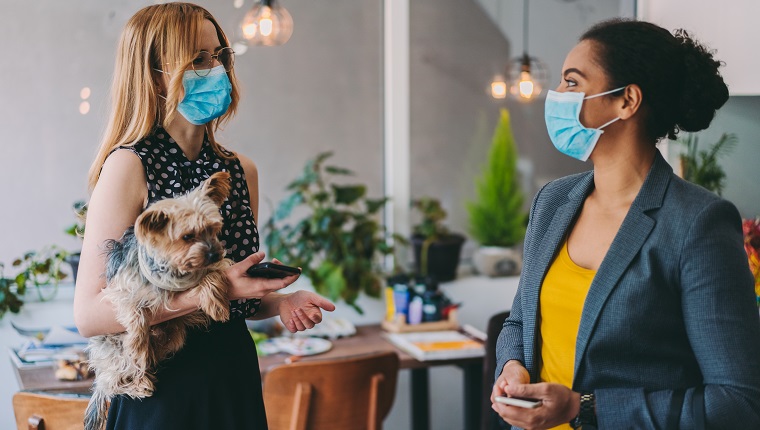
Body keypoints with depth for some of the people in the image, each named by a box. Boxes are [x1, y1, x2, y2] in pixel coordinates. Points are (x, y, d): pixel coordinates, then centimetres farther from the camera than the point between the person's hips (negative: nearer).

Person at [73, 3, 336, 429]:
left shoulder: (241, 170, 5)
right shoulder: (129, 166, -13)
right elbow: (89, 314, -19)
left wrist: (279, 302, -3)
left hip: (235, 377, 6)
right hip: (161, 389, -6)